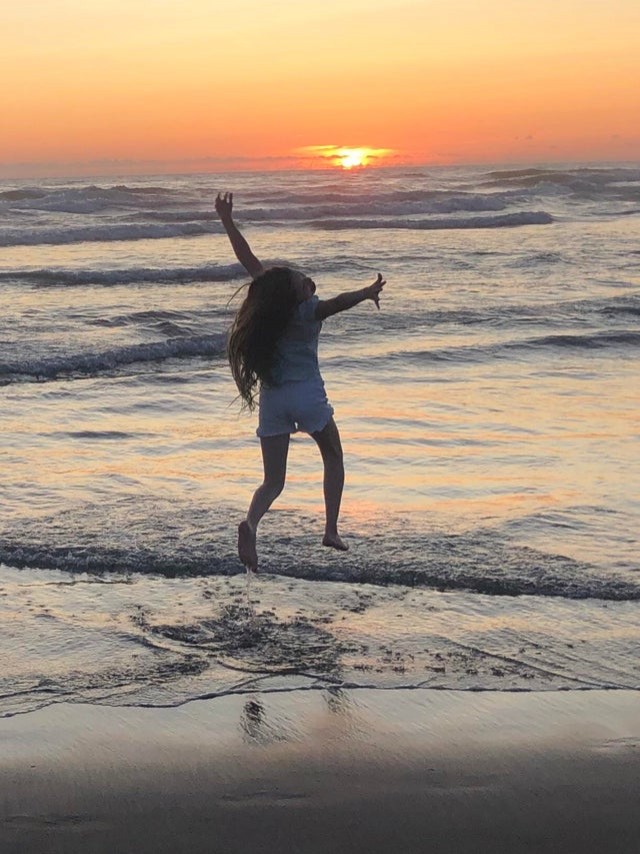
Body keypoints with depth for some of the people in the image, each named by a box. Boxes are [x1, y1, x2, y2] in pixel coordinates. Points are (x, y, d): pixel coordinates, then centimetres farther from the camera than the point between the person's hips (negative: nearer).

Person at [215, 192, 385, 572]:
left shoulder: (270, 294, -4)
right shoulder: (308, 311, -17)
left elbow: (248, 259, 4)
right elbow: (339, 302, -37)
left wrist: (227, 220, 10)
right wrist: (367, 293, -41)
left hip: (272, 398, 4)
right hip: (307, 395, -4)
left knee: (273, 480, 6)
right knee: (334, 459, 21)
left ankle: (251, 523, -25)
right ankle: (331, 530, 11)